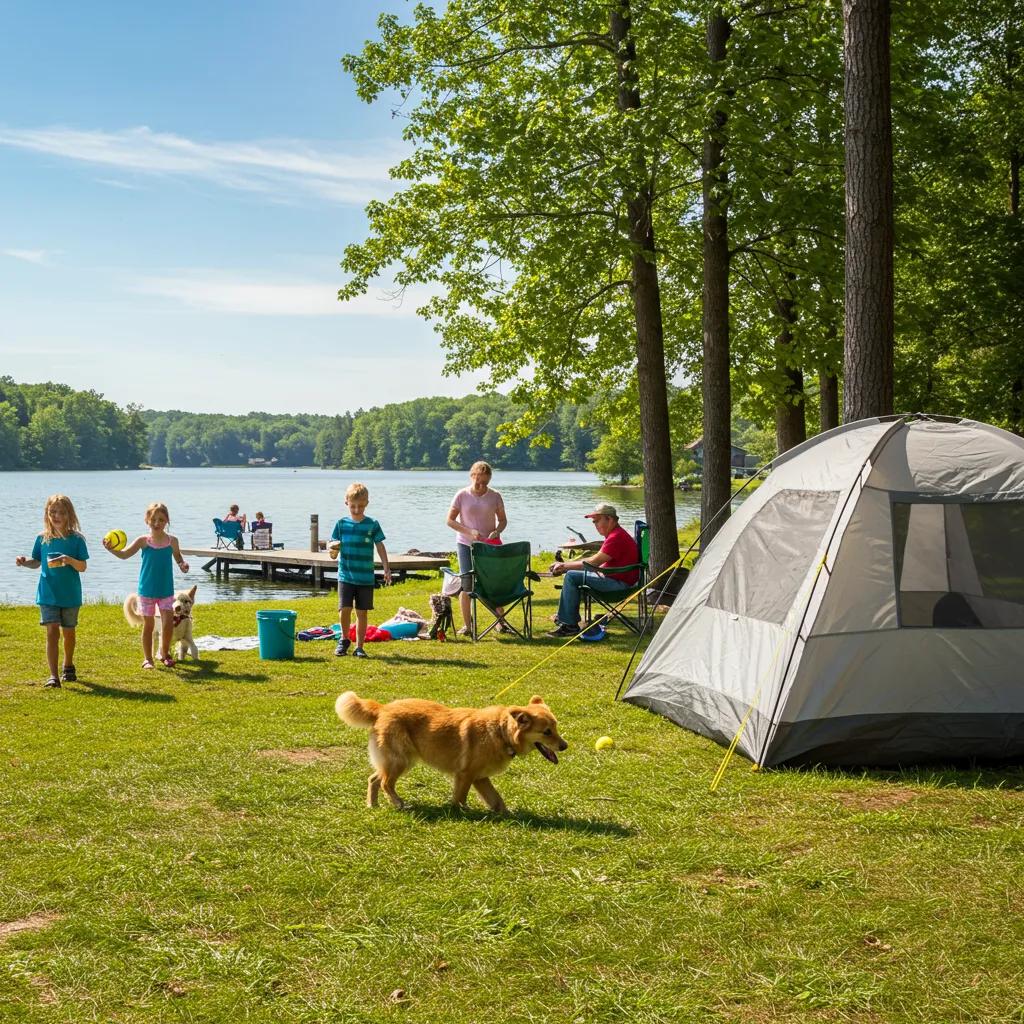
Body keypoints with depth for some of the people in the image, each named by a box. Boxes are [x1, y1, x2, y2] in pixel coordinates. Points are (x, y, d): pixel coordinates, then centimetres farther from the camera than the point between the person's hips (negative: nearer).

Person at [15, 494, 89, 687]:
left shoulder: (76, 539, -7)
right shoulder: (42, 539, 0)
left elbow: (83, 567, -8)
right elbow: (37, 562, 10)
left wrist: (70, 560, -27)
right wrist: (24, 562, -10)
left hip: (70, 595, 0)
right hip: (48, 595, 0)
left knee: (68, 632, 15)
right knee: (52, 632, -10)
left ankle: (68, 667, 38)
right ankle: (53, 676, -12)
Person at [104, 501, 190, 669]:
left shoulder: (172, 541, -2)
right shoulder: (143, 541, -7)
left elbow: (178, 558, 12)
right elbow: (125, 554, -17)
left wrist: (183, 564, -10)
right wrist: (112, 549, -36)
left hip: (166, 590, 1)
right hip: (147, 590, -1)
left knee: (168, 622, -7)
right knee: (148, 624, 7)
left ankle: (165, 653, 16)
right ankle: (147, 658, 19)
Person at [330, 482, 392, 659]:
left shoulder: (372, 525, 0)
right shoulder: (341, 524, 2)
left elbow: (380, 547, 3)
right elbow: (333, 549, 4)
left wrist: (386, 568, -4)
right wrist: (333, 548, -19)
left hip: (366, 577, 0)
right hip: (345, 576, 0)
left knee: (362, 612, 4)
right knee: (344, 609, -10)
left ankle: (359, 646, 14)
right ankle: (344, 639, 15)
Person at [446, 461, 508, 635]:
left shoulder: (495, 496, 0)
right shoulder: (462, 495, -5)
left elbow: (503, 520, 7)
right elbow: (450, 520, -4)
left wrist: (497, 531, -15)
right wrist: (470, 531, -17)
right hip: (466, 545, -1)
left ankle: (501, 623, 10)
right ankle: (466, 625, 7)